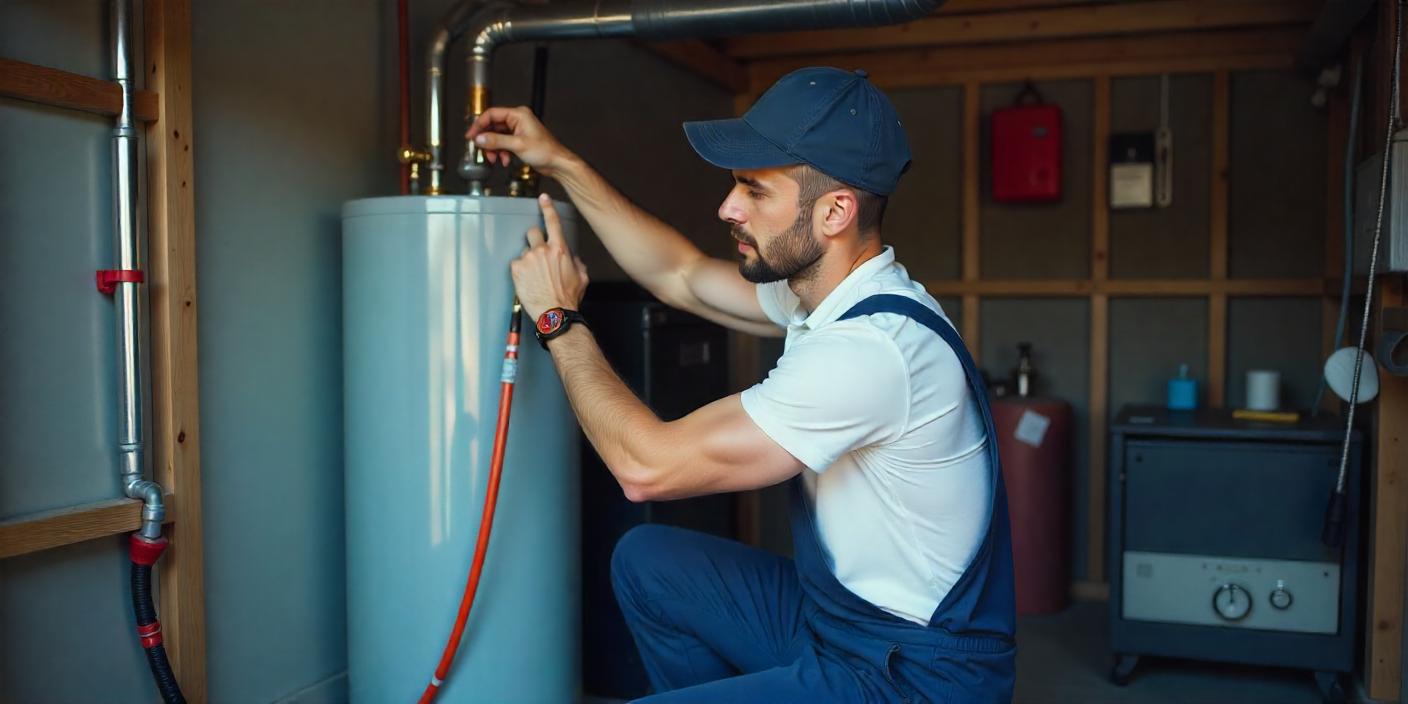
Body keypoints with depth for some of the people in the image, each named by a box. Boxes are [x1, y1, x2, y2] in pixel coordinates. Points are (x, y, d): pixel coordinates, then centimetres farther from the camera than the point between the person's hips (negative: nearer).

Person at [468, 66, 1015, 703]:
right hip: (832, 616, 9)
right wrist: (561, 165, 13)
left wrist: (559, 318, -12)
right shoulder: (829, 294, 1)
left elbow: (647, 466, -27)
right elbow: (683, 275, 14)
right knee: (646, 559, 14)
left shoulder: (873, 346, -29)